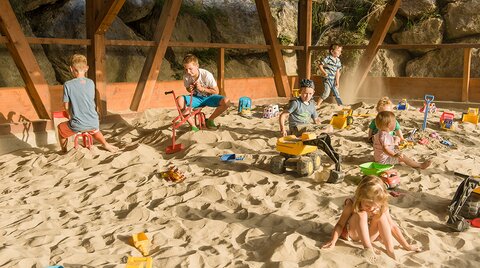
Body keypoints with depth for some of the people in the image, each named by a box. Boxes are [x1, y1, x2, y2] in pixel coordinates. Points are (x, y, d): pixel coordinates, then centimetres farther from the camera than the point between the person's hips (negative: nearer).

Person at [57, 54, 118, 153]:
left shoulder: (68, 85, -12)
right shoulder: (91, 83, -2)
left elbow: (66, 106, -6)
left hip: (77, 125, -3)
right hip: (93, 123, 3)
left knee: (61, 128, 28)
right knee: (95, 130, 40)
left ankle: (64, 152, 37)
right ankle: (105, 143, 20)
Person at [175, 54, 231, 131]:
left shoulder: (206, 75, -24)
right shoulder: (186, 77, -15)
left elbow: (216, 91, -15)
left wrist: (202, 88, -26)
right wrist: (189, 89, -18)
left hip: (209, 97, -1)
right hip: (197, 98, 2)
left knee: (226, 102, -31)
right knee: (179, 100, -29)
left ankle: (210, 120, -6)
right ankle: (192, 125, -18)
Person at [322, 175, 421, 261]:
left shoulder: (382, 208, -17)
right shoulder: (352, 205, -27)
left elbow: (392, 226, -11)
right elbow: (340, 224, -25)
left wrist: (406, 246, -10)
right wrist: (333, 241, -39)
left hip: (368, 235, 4)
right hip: (350, 233, -3)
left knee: (381, 216, -23)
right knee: (362, 214, -32)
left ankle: (390, 250, -23)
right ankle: (368, 248, -31)